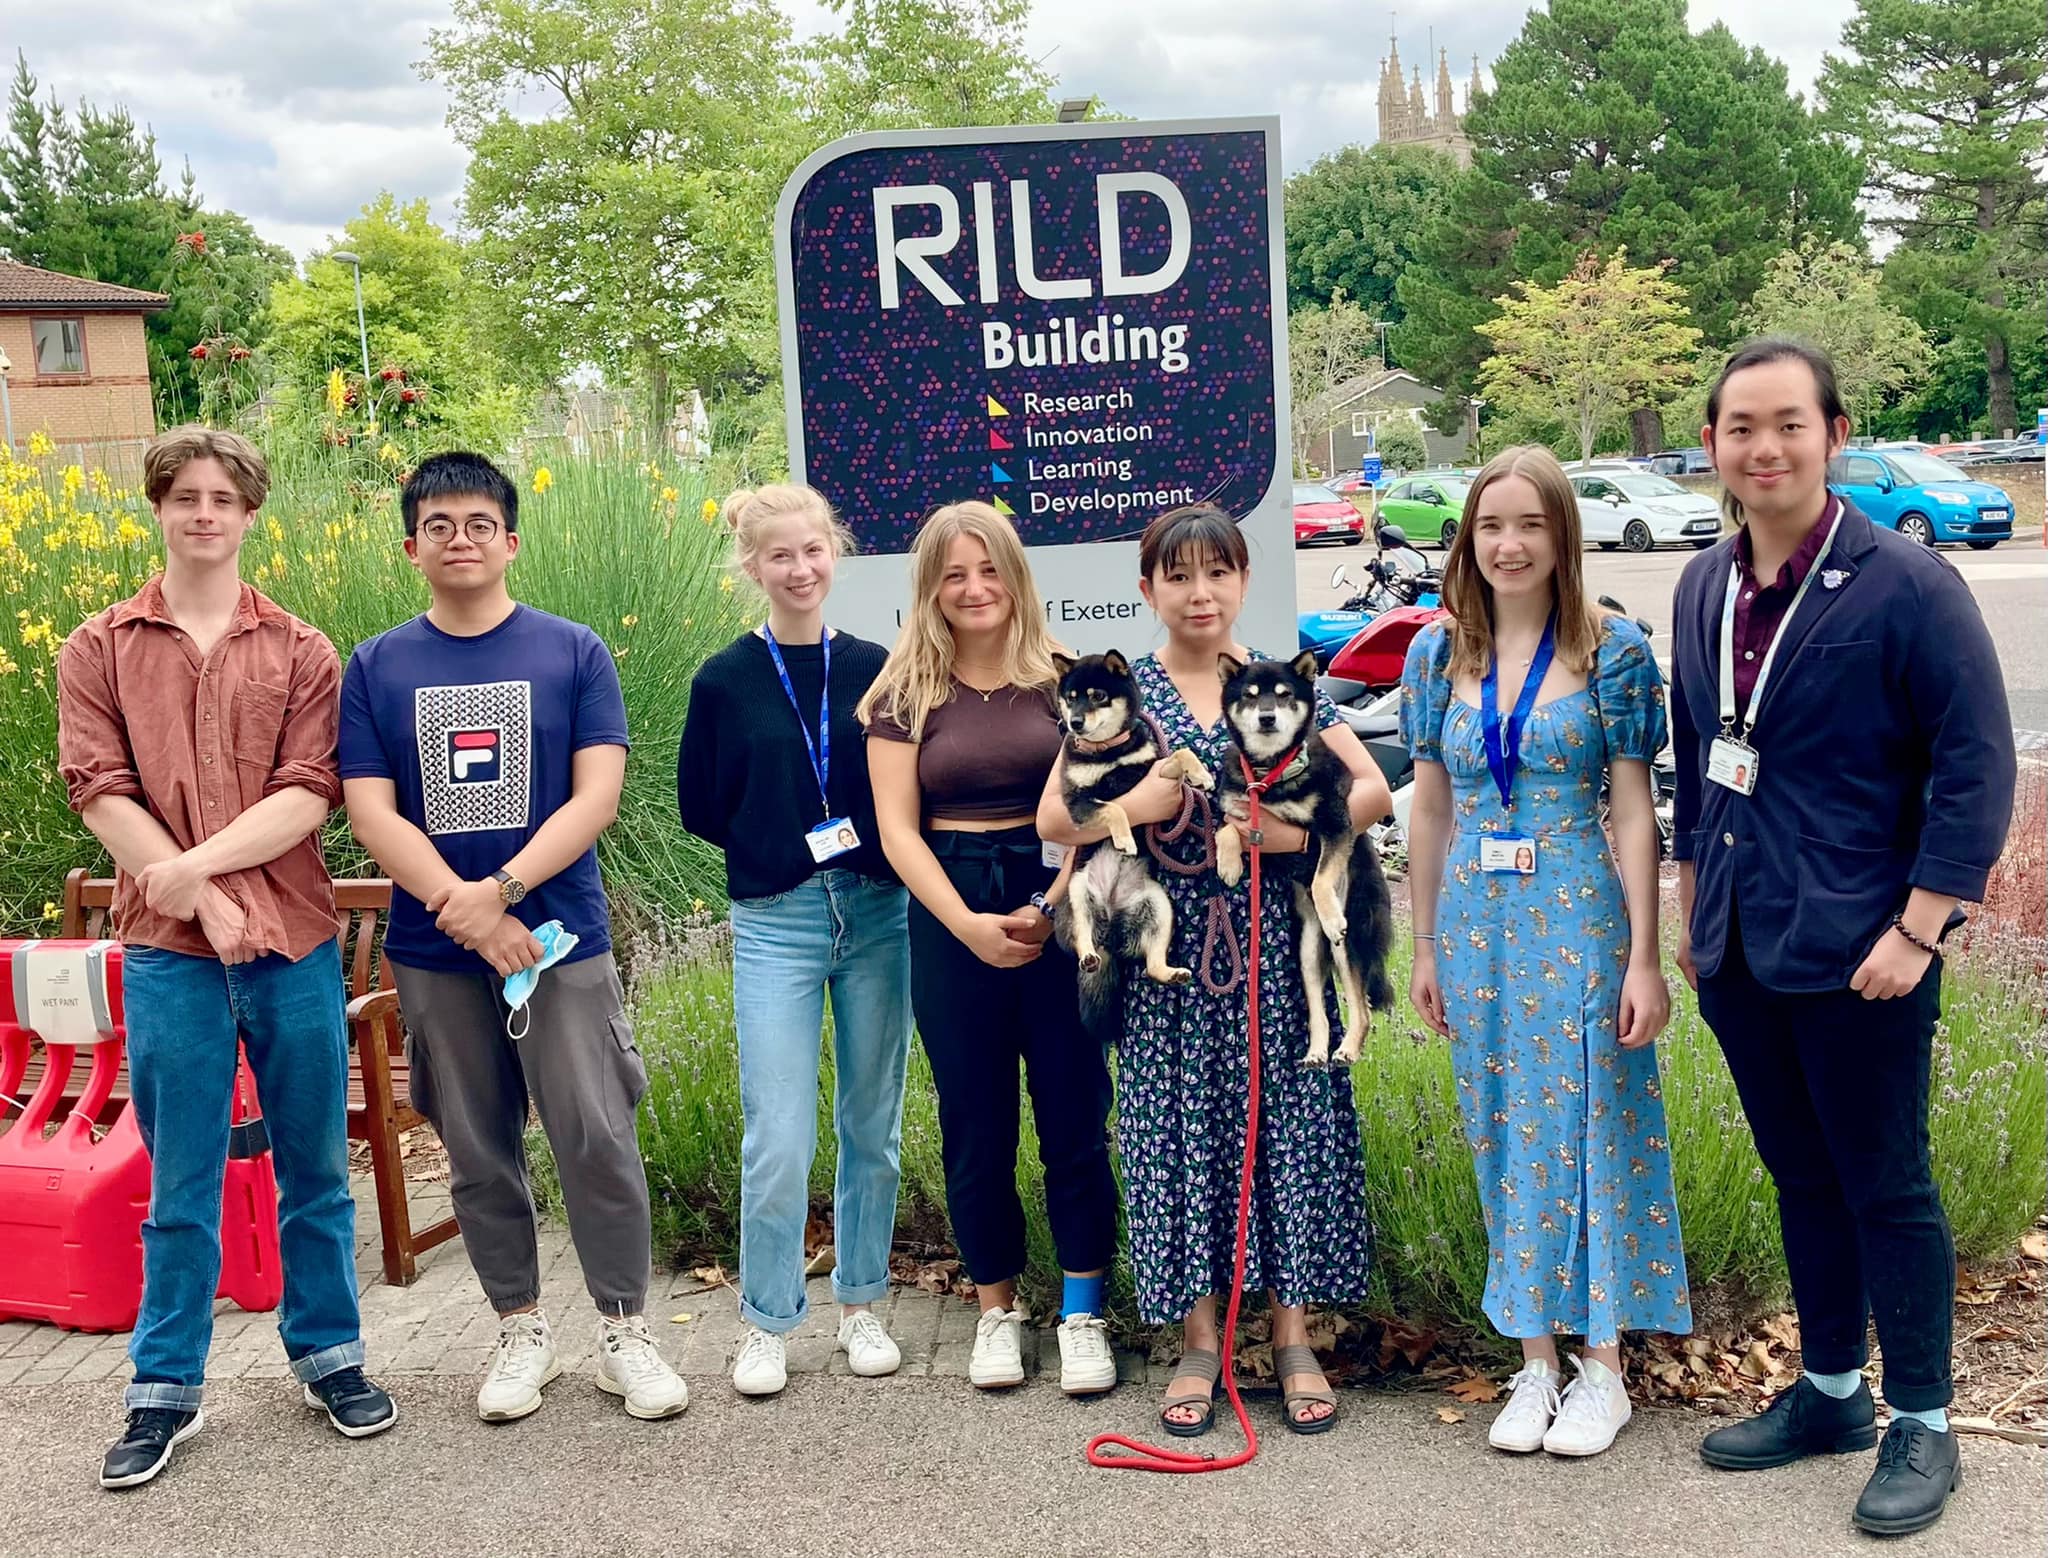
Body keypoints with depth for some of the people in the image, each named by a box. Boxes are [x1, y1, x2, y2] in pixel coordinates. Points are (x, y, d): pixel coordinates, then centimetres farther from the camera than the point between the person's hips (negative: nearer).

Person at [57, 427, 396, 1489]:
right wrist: (195, 899, -13)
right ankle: (166, 1389, 20)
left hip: (295, 943, 1)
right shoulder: (99, 649, 6)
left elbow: (310, 794, -5)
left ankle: (327, 1353, 26)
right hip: (168, 951, 0)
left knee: (314, 1167, 10)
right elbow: (99, 793, -4)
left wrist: (195, 862, -18)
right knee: (180, 1183, 8)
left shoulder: (301, 653, 6)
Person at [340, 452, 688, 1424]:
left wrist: (503, 890, -17)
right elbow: (371, 813, -3)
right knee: (477, 1154, 10)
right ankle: (521, 1332, 26)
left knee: (598, 1140, -3)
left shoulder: (574, 652, 1)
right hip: (434, 952, 2)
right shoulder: (375, 667, 4)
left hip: (562, 939, -2)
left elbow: (597, 796, -6)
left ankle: (625, 1333, 12)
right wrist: (469, 915, -14)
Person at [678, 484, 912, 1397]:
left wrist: (866, 840, -6)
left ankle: (859, 1304, 27)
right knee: (778, 1142, -3)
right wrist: (796, 845, -2)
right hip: (775, 924, -2)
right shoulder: (726, 681, -1)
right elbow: (700, 807, 5)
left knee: (872, 1126, 11)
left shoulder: (874, 668, 2)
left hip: (877, 913, 2)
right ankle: (765, 1323, 15)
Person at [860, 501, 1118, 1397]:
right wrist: (968, 925, -13)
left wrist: (1053, 905, -17)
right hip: (952, 915, 1)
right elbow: (897, 828, -1)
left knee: (1075, 1113, 1)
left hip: (1061, 909, 0)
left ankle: (1082, 1312, 14)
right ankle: (996, 1307, 22)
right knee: (976, 1122, 7)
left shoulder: (1060, 680, 3)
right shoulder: (906, 695, 3)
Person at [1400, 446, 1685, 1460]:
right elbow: (1431, 808, 10)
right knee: (1505, 1136, 9)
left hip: (1580, 918, -3)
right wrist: (1426, 946, 10)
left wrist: (1643, 957, -8)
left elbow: (1634, 810, -5)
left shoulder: (1612, 649, -5)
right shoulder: (1439, 653, 5)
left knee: (1587, 1126, 3)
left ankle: (1602, 1368, 17)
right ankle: (1535, 1362, 22)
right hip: (1477, 920, 3)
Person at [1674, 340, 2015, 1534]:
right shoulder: (1704, 588, 7)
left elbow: (1978, 764, -13)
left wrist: (1918, 930, -17)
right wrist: (1696, 902, 15)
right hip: (1740, 948, 6)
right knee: (1803, 1179, 18)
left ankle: (1923, 1428, 22)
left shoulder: (1907, 584, -12)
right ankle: (1832, 1393, 34)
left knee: (1885, 1189, 6)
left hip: (1855, 953, -6)